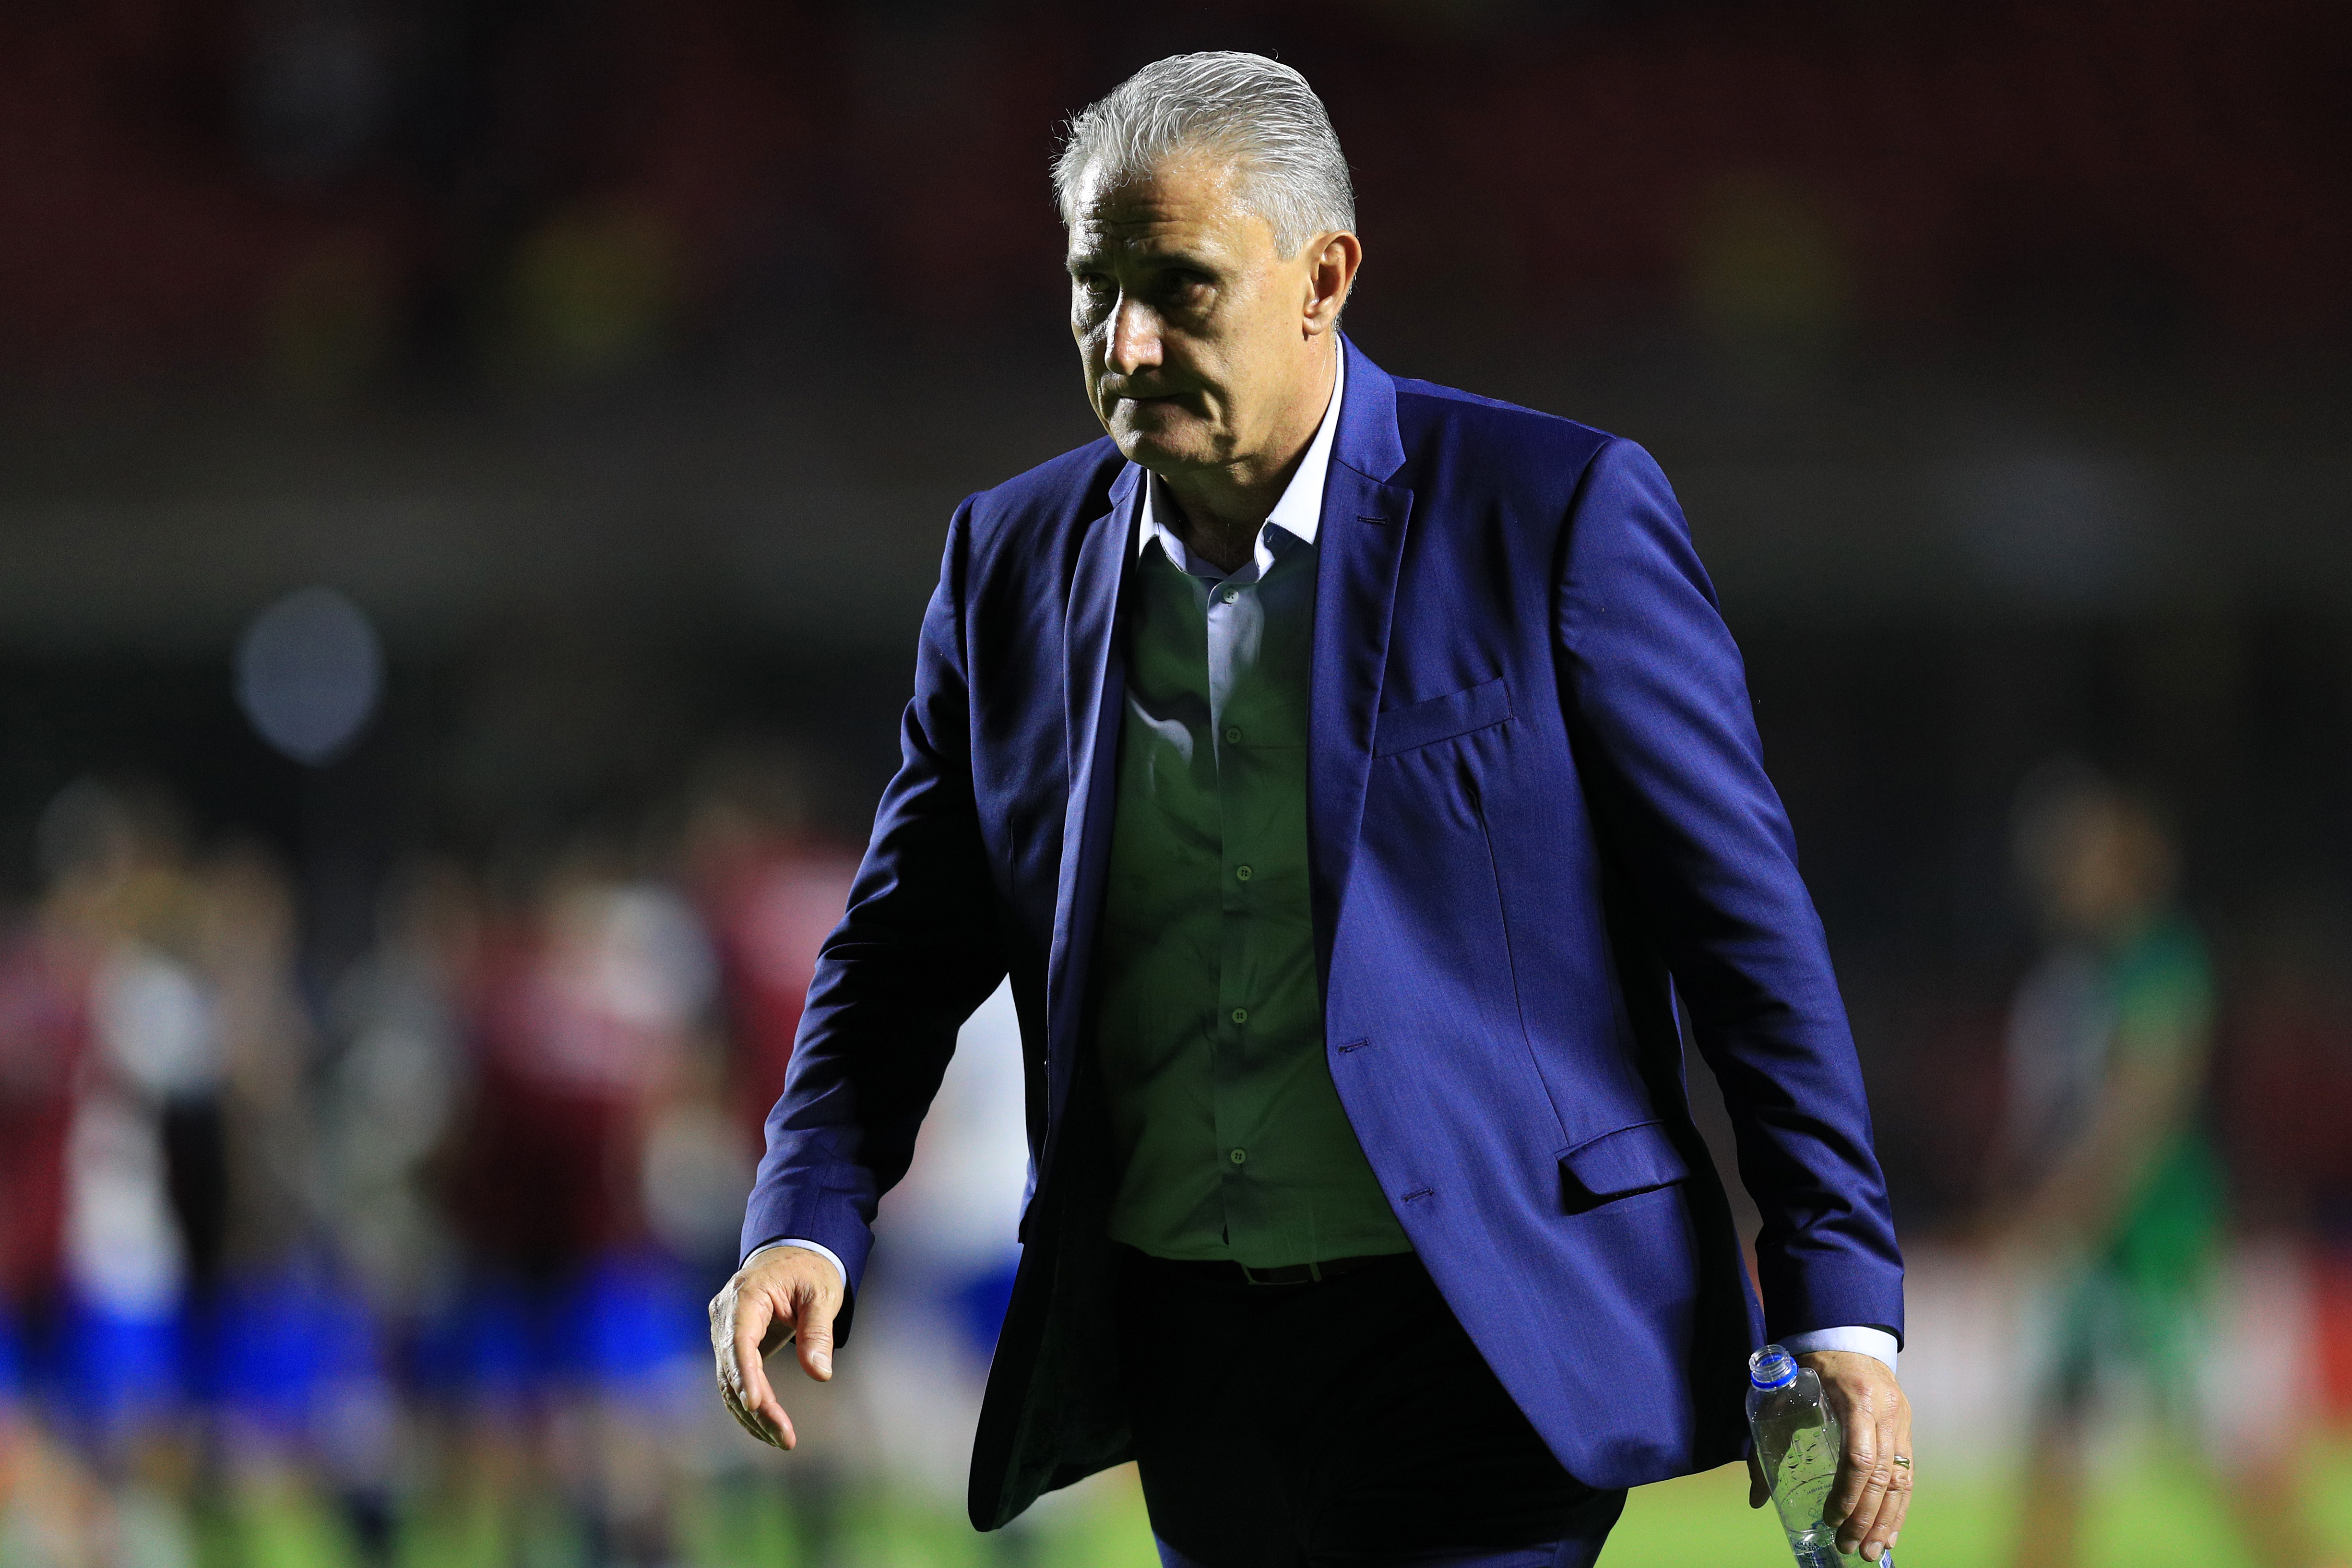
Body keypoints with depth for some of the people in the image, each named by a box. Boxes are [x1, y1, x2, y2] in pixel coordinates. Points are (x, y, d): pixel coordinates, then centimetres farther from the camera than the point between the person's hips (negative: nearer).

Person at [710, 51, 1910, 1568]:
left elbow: (1745, 920, -5)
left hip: (1478, 1346, -5)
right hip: (1194, 1369, 5)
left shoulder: (1556, 515, -7)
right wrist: (807, 1221, -6)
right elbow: (905, 951, 12)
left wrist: (1841, 1311, -8)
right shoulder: (1016, 559, 7)